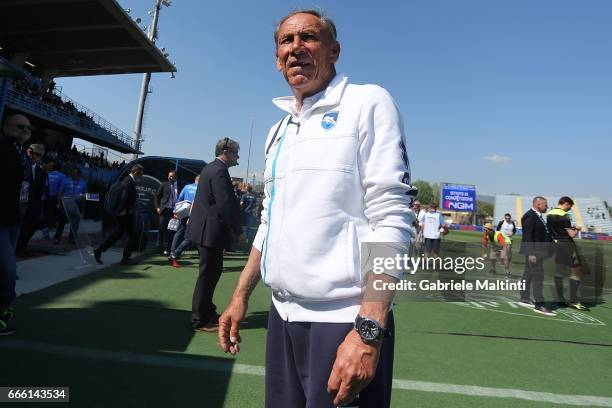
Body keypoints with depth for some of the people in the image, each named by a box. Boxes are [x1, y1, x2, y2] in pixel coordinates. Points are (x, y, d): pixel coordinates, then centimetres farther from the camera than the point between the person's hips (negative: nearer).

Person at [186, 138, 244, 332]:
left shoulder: (209, 168, 15)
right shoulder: (219, 171, -17)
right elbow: (226, 205, -22)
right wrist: (238, 231, -15)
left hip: (204, 228, 10)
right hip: (211, 231, -10)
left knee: (211, 272, 19)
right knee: (208, 274, 0)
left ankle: (207, 312, 33)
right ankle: (200, 321, 12)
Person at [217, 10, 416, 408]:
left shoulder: (368, 103, -6)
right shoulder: (279, 130, 14)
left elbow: (392, 221, -15)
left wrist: (369, 332, -22)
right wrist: (241, 297, 15)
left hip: (343, 320, -6)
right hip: (283, 315, 7)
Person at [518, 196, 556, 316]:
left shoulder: (538, 216, 14)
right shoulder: (529, 216, -17)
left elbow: (542, 233, 17)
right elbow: (528, 236, -21)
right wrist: (531, 253, -24)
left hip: (538, 251, 10)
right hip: (533, 251, -10)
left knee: (529, 273, 15)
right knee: (538, 276, -9)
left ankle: (524, 299, 24)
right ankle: (539, 305, -6)